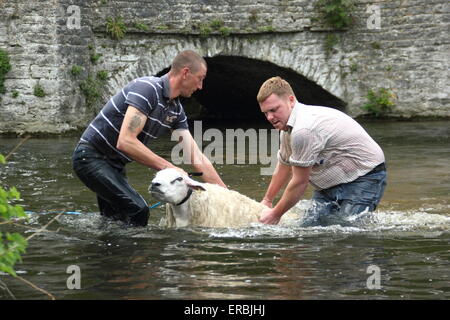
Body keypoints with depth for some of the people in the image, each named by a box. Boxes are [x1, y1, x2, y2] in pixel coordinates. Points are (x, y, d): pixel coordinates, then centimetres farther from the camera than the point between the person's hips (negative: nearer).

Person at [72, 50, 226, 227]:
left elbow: (197, 157, 7)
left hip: (114, 164, 10)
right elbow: (125, 141, -31)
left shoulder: (176, 110, 5)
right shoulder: (147, 89, -23)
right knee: (138, 211, -19)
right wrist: (168, 168, -28)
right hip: (91, 157, -10)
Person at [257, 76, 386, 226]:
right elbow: (283, 168, 25)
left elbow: (300, 182, -20)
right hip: (332, 183, 10)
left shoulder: (304, 130, -28)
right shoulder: (288, 127, 6)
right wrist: (266, 201, 37)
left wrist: (275, 215, -7)